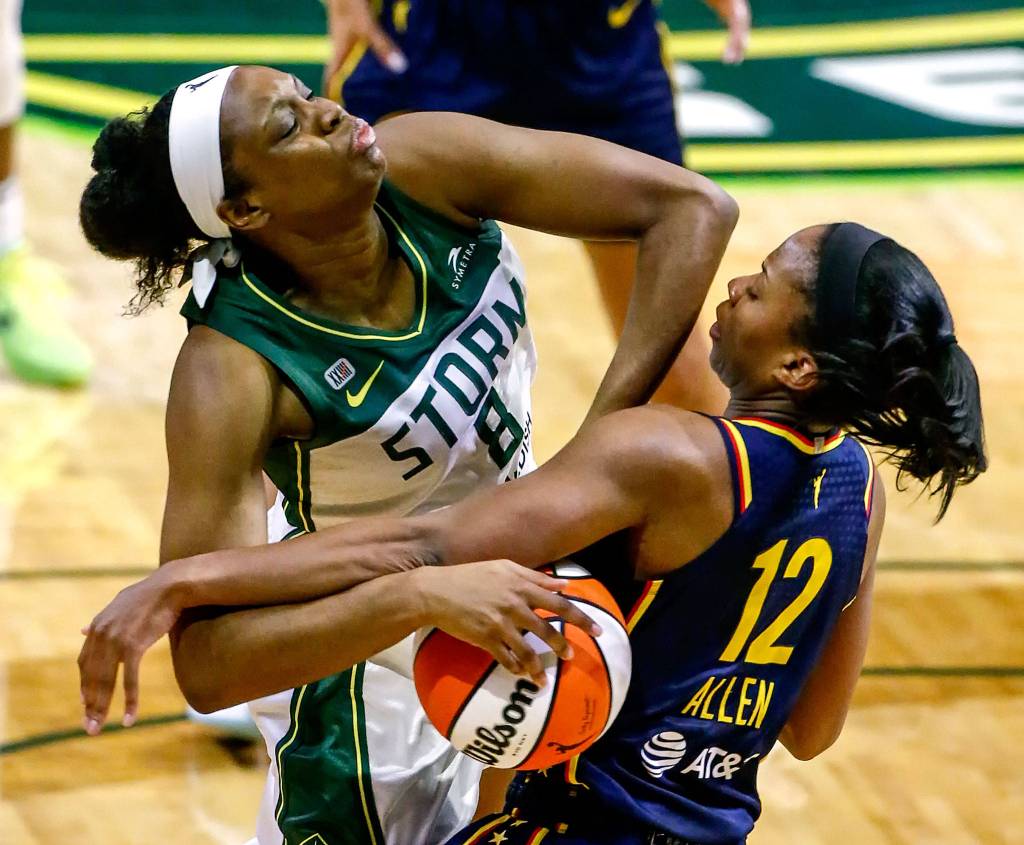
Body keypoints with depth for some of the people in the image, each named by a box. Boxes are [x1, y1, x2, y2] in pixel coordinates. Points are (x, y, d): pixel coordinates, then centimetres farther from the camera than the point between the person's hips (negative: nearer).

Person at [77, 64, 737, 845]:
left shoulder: (426, 170, -24)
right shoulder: (232, 376, -35)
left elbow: (694, 207, -24)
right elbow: (205, 667, -39)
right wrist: (424, 598, -49)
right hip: (368, 644, -5)